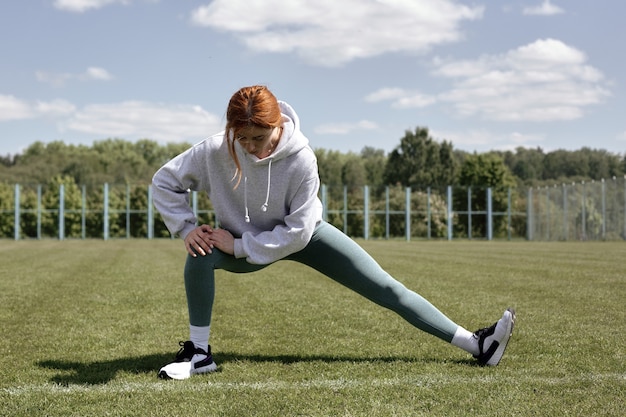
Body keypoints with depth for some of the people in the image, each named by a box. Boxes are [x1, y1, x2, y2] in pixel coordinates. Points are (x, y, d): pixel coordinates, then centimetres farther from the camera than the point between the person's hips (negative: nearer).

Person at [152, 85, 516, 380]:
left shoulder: (301, 158, -32)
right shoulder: (215, 151, -29)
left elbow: (296, 232, -26)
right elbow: (165, 181, -13)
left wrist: (240, 246, -29)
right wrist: (187, 228, -24)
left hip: (302, 234, -1)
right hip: (242, 241, 1)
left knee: (385, 288, -7)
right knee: (200, 256, -32)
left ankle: (477, 345, -3)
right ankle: (199, 353, -12)